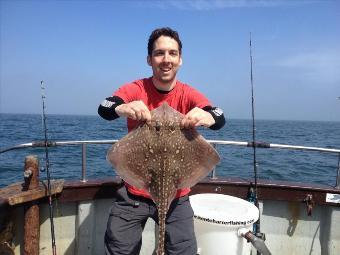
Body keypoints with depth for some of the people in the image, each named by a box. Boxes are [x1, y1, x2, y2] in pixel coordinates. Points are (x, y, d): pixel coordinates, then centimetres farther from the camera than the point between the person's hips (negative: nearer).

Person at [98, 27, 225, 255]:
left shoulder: (188, 95, -8)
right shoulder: (136, 89, -8)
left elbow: (220, 120, -23)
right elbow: (104, 109, -24)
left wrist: (208, 117, -47)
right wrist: (123, 108, -47)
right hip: (134, 192, 0)